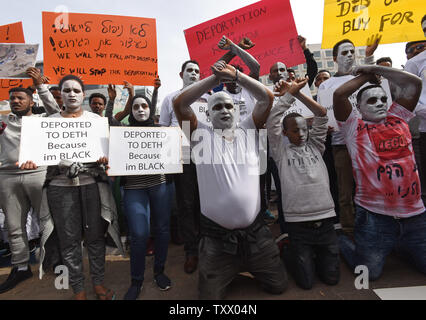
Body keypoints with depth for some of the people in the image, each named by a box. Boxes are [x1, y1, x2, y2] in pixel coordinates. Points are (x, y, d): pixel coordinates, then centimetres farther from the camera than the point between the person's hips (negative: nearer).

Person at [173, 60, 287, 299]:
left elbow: (267, 97, -1)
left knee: (279, 286, 17)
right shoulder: (202, 135, -2)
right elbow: (179, 103, -12)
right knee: (210, 295, 10)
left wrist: (235, 76, -8)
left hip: (256, 232, 3)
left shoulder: (249, 131, 5)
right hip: (217, 237, -2)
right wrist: (215, 78, -11)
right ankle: (231, 269, 40)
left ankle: (247, 267, 43)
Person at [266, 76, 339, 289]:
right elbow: (271, 120, -8)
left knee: (331, 278, 9)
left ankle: (314, 254, 37)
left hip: (325, 220, 3)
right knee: (306, 281, 3)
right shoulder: (281, 151, 2)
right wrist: (289, 93, -4)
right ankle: (287, 252, 30)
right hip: (298, 224, -3)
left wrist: (298, 92, -3)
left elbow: (322, 115, 1)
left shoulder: (314, 145, 10)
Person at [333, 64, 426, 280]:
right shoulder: (354, 127, -3)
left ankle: (400, 246, 39)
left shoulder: (398, 119, 10)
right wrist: (366, 75, 2)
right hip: (375, 215, -4)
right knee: (370, 272, 0)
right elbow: (339, 94, -14)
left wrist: (375, 69, 9)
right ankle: (339, 240, 26)